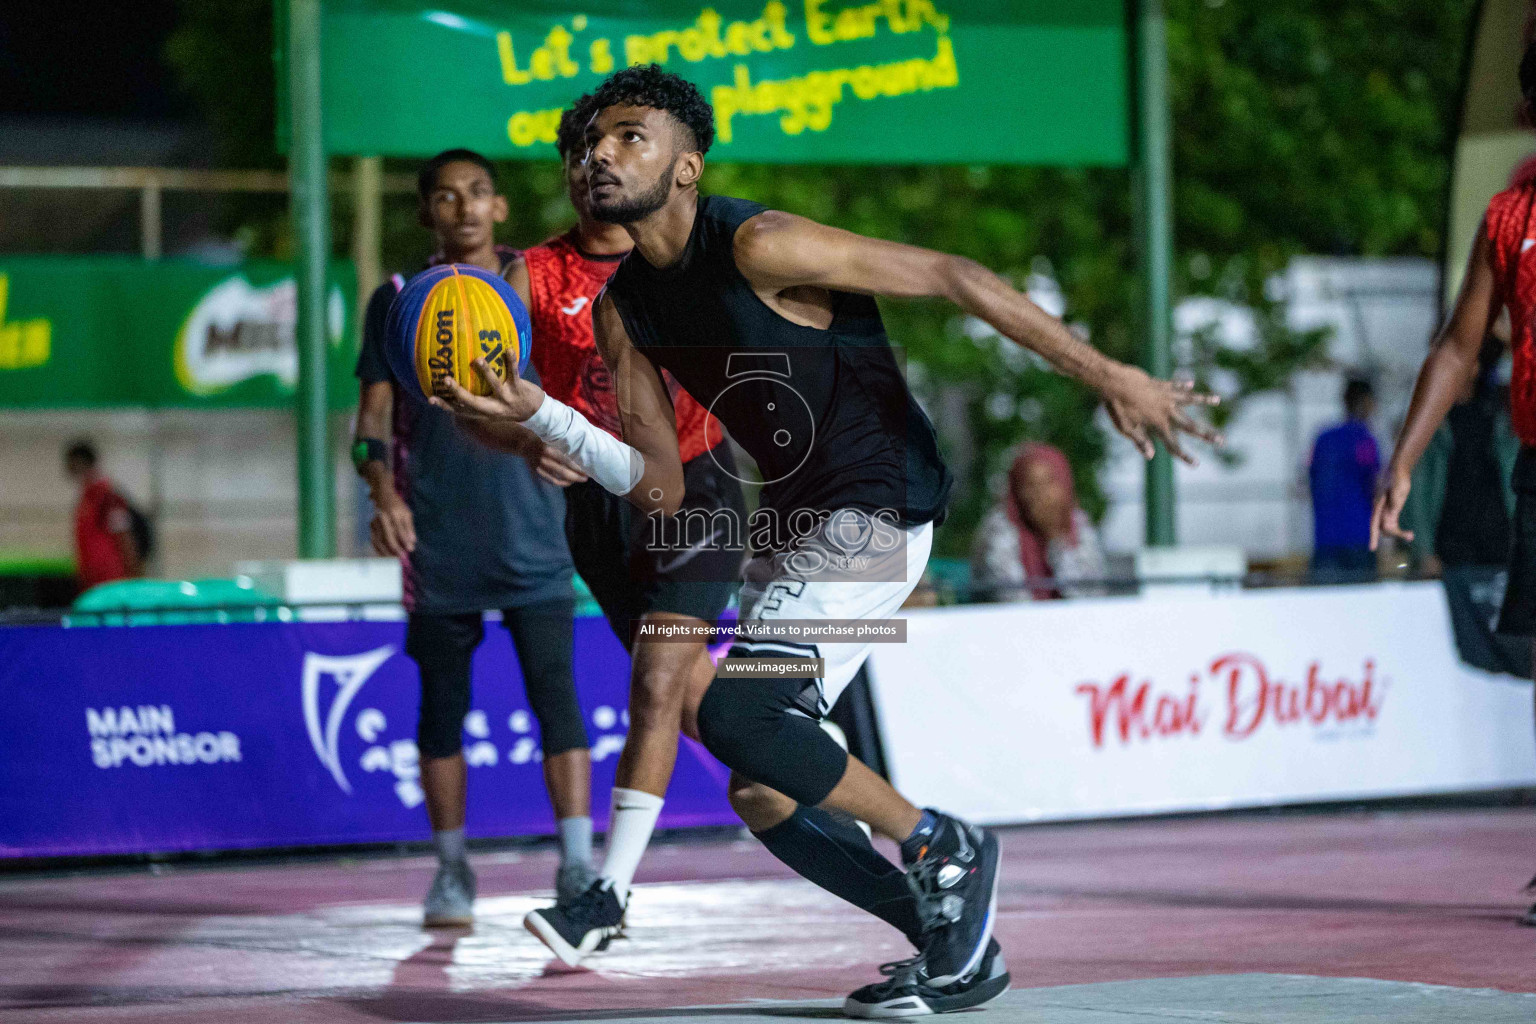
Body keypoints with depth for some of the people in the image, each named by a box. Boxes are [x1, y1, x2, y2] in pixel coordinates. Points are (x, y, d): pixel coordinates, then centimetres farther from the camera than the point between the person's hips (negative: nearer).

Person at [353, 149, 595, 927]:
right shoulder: (398, 301, 7)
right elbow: (375, 413, 4)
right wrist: (383, 491, -13)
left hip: (531, 534, 0)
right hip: (436, 538, 0)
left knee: (555, 689, -10)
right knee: (442, 701, 5)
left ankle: (578, 869, -12)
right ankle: (452, 873, 15)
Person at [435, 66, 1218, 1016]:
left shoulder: (756, 246, -18)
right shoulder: (623, 310, 6)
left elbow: (950, 275, -17)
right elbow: (663, 489, 7)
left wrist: (1108, 376, -19)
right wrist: (540, 416, -8)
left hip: (876, 510, -9)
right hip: (794, 522, 9)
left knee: (729, 712, -24)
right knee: (763, 794, 9)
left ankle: (943, 847, -5)